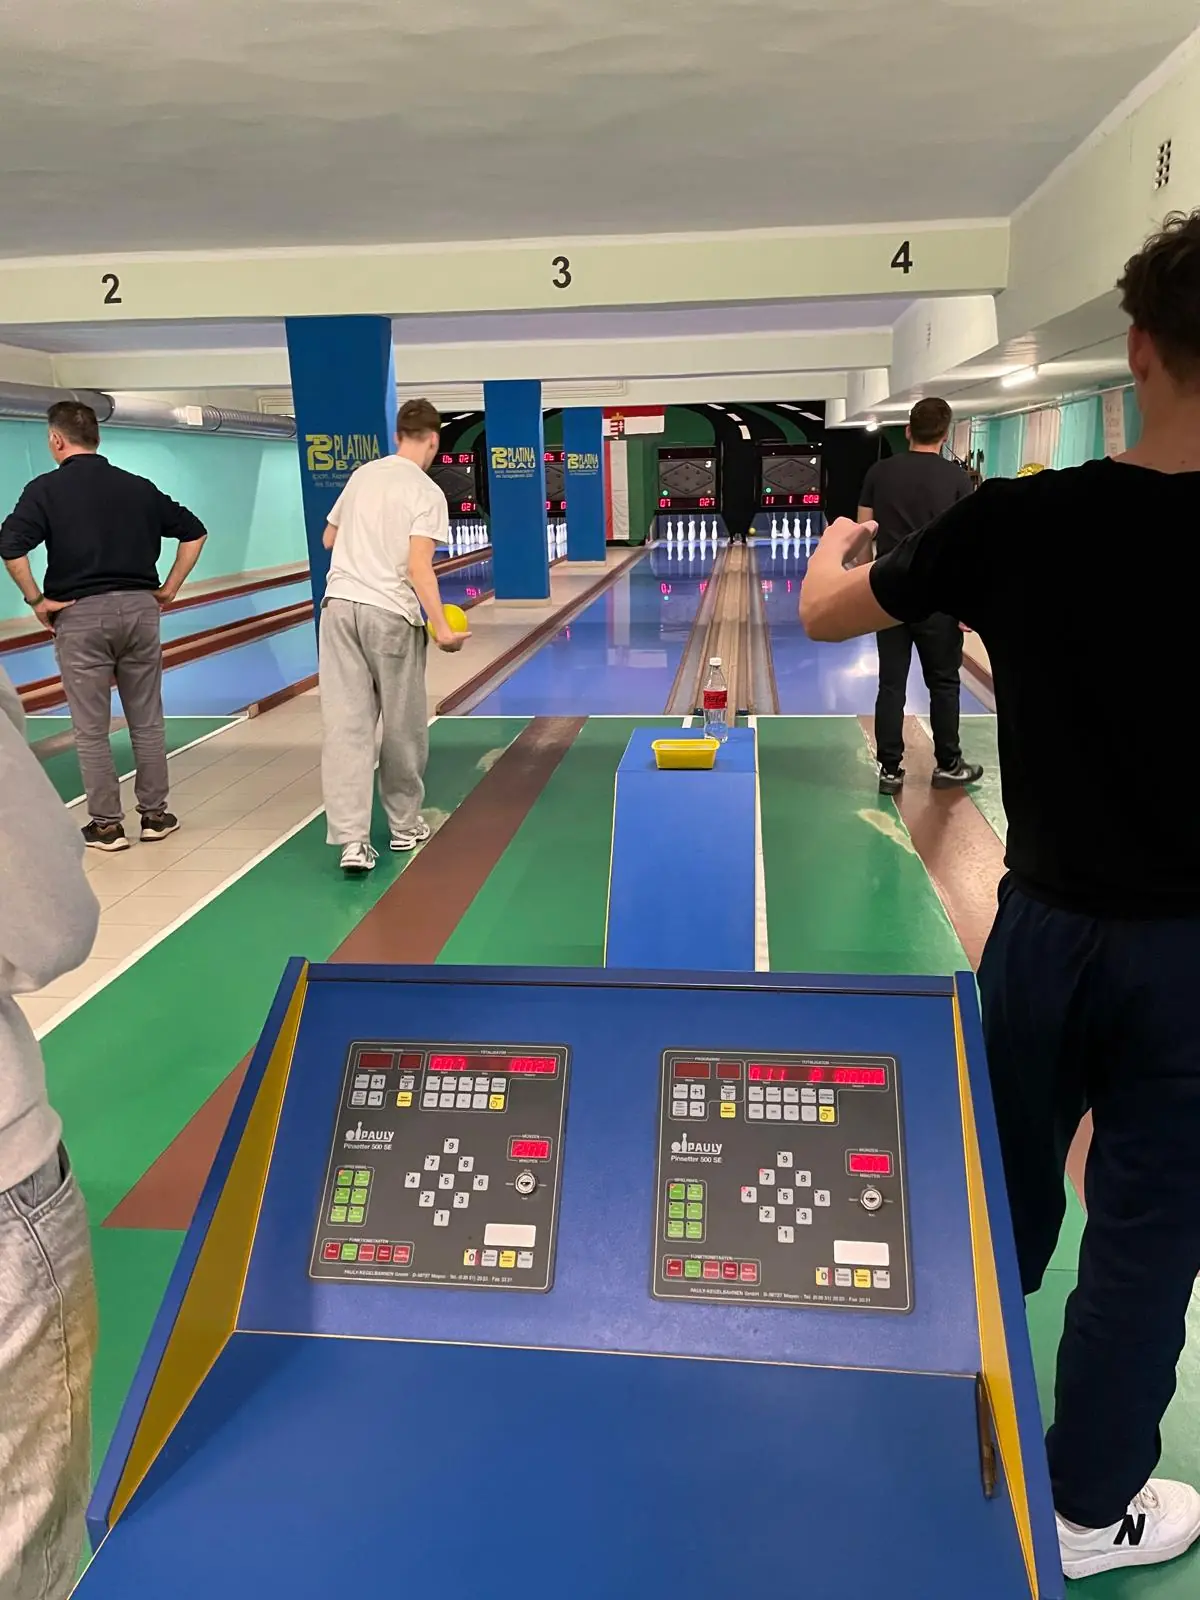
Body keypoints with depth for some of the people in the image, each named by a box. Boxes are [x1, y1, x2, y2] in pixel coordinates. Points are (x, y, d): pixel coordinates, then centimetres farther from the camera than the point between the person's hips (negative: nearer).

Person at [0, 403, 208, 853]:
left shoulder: (46, 489, -3)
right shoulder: (138, 487, 8)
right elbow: (194, 532, 13)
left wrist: (36, 601, -7)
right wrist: (169, 588, 14)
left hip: (80, 614, -3)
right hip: (139, 608, 3)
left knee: (91, 730, 5)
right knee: (147, 722, 12)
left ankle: (106, 824, 11)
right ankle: (155, 815, 19)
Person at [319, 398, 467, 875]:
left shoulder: (362, 475, 11)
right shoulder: (427, 492, -6)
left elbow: (329, 538, 21)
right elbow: (419, 567, -16)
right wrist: (442, 628, -16)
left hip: (339, 606, 4)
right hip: (390, 614, -4)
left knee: (346, 726, 0)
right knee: (403, 729, 12)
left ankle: (351, 840, -8)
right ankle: (404, 826, 26)